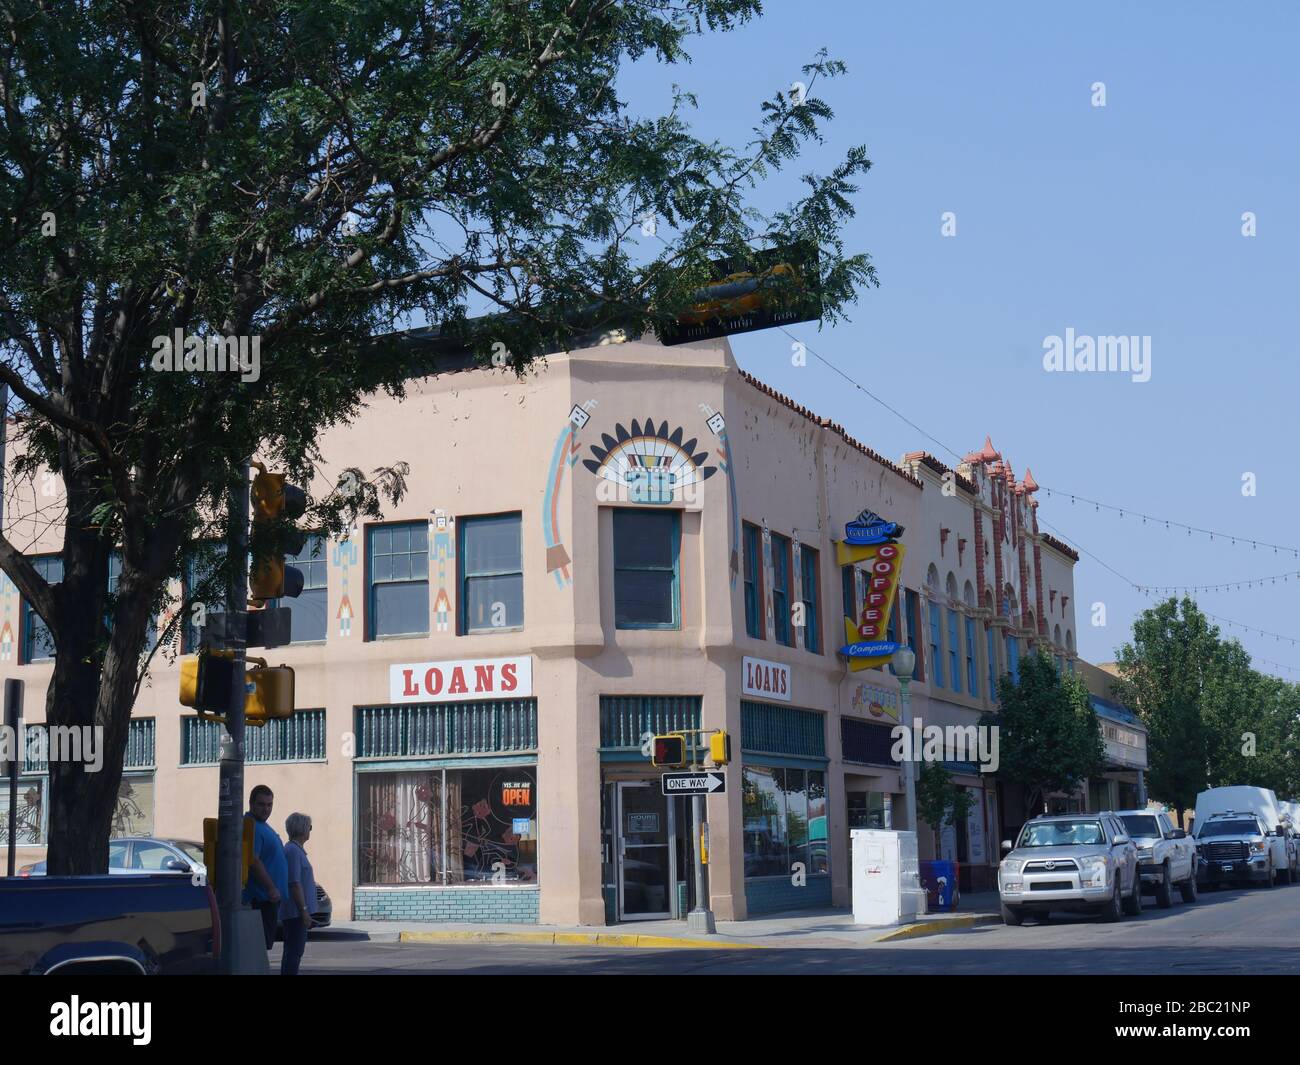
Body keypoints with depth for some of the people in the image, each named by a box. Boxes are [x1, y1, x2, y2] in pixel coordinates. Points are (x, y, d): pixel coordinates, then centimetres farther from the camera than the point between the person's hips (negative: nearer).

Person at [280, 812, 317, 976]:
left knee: (292, 951, 13)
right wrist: (304, 910, -21)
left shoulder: (296, 850, 17)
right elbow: (295, 884, -21)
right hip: (296, 912, -10)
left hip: (295, 913, 10)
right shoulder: (293, 851, -16)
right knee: (294, 951, -10)